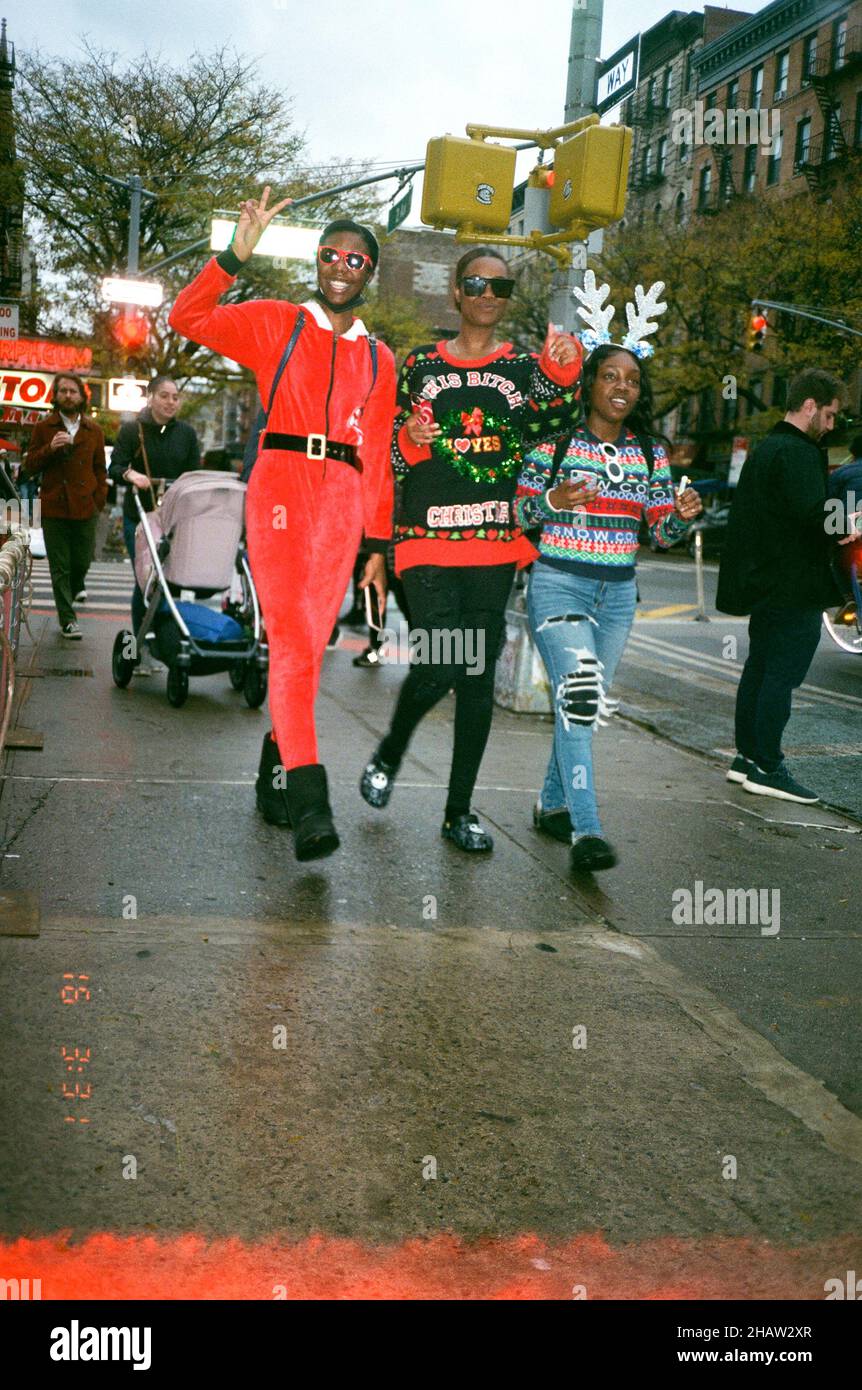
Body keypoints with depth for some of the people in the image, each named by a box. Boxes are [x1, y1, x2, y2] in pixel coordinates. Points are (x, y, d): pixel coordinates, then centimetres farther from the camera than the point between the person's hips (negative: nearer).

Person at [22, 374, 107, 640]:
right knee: (60, 567, -1)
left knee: (83, 559, 9)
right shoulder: (44, 428, 5)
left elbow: (100, 469, 13)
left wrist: (99, 500, 3)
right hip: (54, 508, -1)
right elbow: (30, 465, 5)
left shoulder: (93, 430, 10)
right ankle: (67, 620, 4)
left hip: (85, 508, 1)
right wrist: (51, 448, -13)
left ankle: (77, 584, 44)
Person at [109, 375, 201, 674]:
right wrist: (130, 474, -27)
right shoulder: (132, 430, 2)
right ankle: (142, 648, 5)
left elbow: (195, 473, 8)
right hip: (140, 515, -2)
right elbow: (115, 467, -4)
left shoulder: (186, 433, 10)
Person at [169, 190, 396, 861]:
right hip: (281, 485, -3)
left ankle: (277, 772, 18)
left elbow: (378, 457, 16)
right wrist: (236, 256, -11)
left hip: (343, 501, 4)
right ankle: (308, 800, -22)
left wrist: (378, 545, 11)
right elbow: (190, 319, -1)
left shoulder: (379, 359, 19)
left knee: (309, 643, 3)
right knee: (291, 638, -16)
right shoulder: (275, 323, 11)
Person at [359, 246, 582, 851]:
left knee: (480, 676, 3)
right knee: (439, 667, -13)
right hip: (428, 536, -2)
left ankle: (460, 809, 15)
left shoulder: (524, 367, 10)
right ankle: (388, 755, 17)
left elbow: (555, 417, -12)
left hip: (495, 540, 2)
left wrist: (563, 372, -32)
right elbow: (392, 456, 12)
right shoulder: (421, 364, 9)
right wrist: (409, 441, -10)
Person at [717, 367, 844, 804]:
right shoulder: (797, 453, -15)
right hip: (795, 588, -10)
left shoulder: (765, 449, 17)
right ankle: (767, 768, -2)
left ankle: (747, 756, 22)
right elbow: (814, 514, -27)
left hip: (765, 584, 10)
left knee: (758, 670, 14)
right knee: (781, 676, -6)